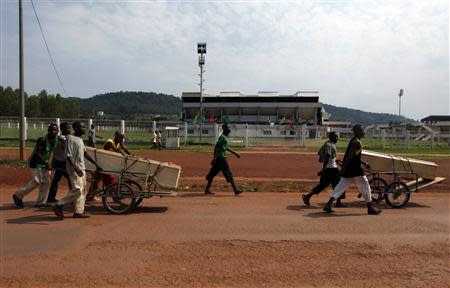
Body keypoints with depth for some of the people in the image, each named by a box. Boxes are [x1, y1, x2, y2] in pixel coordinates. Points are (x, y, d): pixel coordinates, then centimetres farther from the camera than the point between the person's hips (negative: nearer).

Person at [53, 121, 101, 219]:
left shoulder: (80, 139, 14)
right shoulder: (70, 138, -12)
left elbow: (85, 153, 21)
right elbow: (68, 155, -19)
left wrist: (95, 164, 20)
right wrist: (75, 168, -29)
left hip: (81, 168, 9)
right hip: (74, 169, -9)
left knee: (82, 190, 9)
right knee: (77, 190, -13)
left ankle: (79, 212, 15)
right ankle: (59, 206, 3)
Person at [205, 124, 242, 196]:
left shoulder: (225, 137, 18)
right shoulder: (222, 137, -13)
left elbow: (226, 148, 27)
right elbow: (216, 147, -19)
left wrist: (235, 153, 28)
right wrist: (214, 158, -23)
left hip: (220, 158, 10)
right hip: (221, 158, -10)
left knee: (213, 174, 9)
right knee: (229, 174, -6)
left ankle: (207, 190, 12)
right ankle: (235, 190, -1)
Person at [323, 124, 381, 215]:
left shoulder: (354, 141, 18)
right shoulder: (356, 142, -13)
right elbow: (349, 156, -22)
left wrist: (364, 163, 25)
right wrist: (344, 169, -26)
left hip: (348, 169, 10)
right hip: (355, 169, -10)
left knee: (341, 186, 6)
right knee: (365, 185, 3)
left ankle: (328, 205, 1)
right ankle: (370, 207, 12)